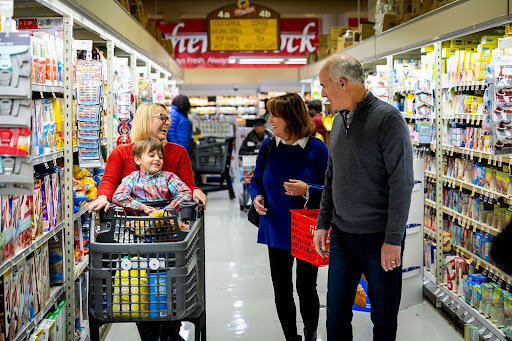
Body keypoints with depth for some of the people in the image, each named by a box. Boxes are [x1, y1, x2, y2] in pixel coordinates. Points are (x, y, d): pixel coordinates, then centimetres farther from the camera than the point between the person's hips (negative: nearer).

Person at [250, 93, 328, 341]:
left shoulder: (317, 148, -11)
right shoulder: (268, 146, 1)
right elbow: (256, 181, 12)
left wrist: (308, 190, -25)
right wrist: (256, 197, -8)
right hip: (276, 231, 4)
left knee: (306, 288, 6)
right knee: (281, 289, 11)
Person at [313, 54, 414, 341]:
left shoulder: (387, 119, -14)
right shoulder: (340, 121, 9)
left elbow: (402, 183, -17)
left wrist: (393, 240, -17)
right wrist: (323, 223, 13)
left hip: (378, 238, -6)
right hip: (341, 234, 6)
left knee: (384, 317, 8)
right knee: (336, 311, 12)